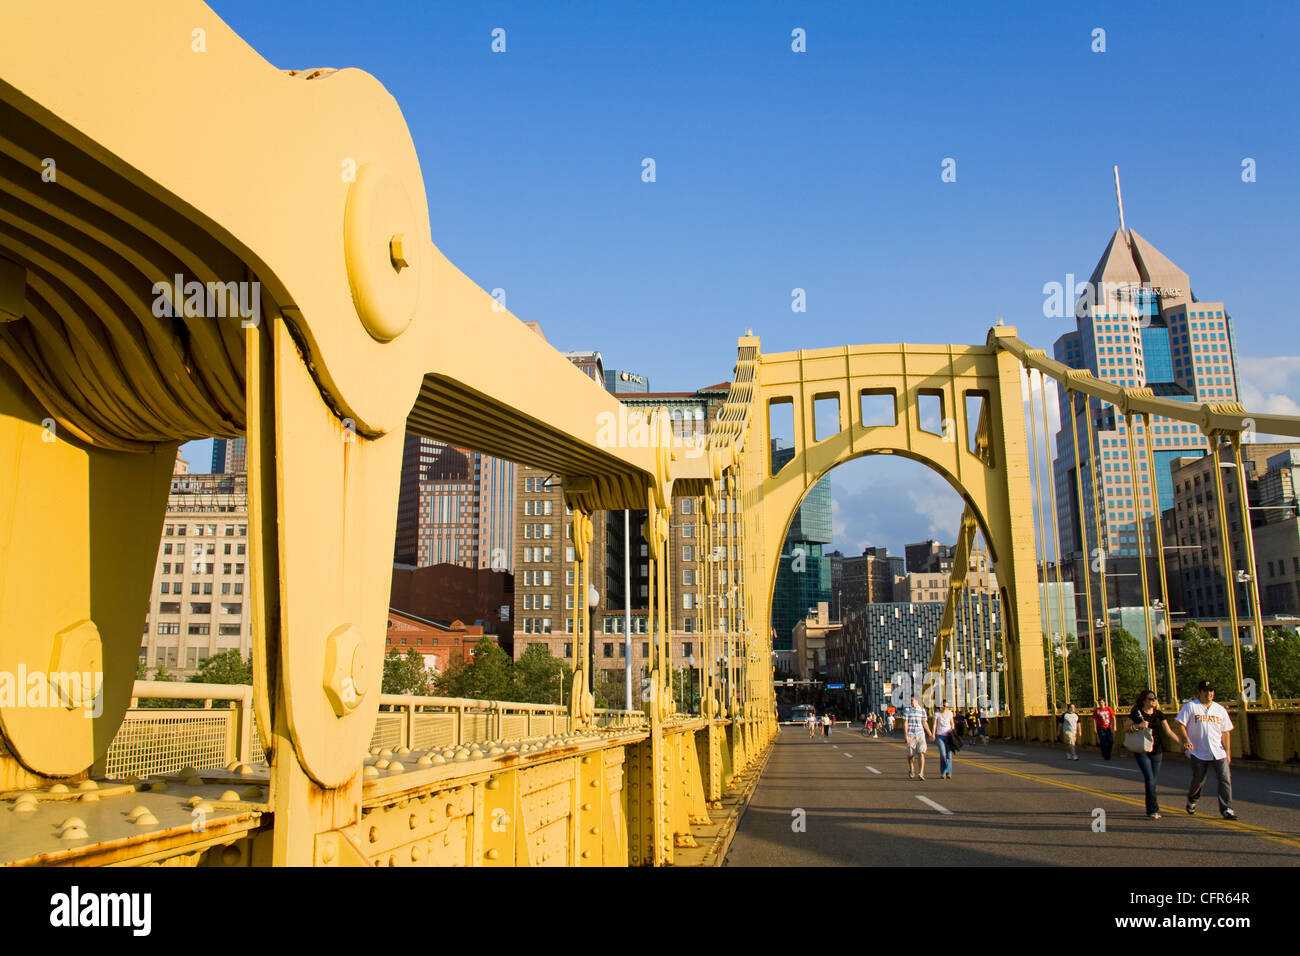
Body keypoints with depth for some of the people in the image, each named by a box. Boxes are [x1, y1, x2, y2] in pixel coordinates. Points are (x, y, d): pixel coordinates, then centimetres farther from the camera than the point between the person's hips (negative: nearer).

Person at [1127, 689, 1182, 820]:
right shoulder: (1136, 713, -3)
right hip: (1141, 751, -4)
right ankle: (1153, 810, -6)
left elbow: (1168, 731, 5)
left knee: (1153, 781, 7)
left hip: (1157, 751, 4)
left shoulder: (1159, 715, 7)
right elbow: (1127, 728, 0)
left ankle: (1150, 809, 19)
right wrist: (1138, 726, -18)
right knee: (1149, 779, -12)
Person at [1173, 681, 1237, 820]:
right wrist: (1186, 739, -22)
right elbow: (1180, 724, -6)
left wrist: (1228, 752, 9)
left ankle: (1226, 809, -3)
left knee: (1225, 779, -9)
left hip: (1218, 752, 3)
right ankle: (1192, 800, 32)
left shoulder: (1220, 709, 11)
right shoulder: (1190, 707, -1)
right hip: (1198, 753, -3)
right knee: (1198, 781, 4)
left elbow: (1225, 733, 14)